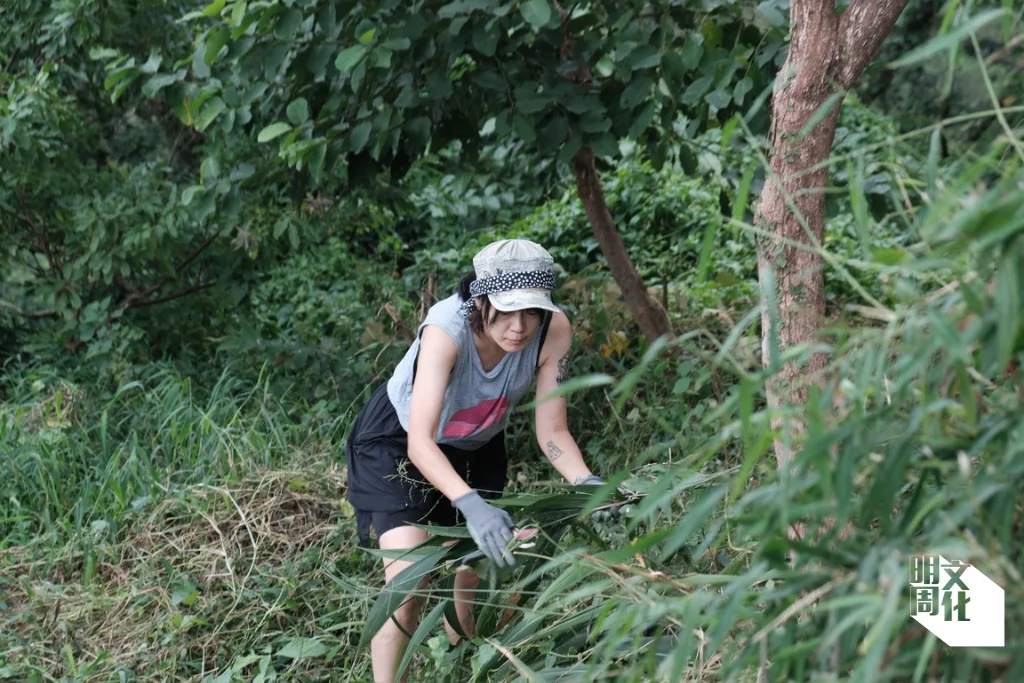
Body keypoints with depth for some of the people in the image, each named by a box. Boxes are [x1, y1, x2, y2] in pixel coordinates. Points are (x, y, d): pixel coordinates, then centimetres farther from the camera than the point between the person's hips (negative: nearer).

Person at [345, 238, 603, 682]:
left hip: (476, 447, 5)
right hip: (396, 442, -4)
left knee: (471, 583, 10)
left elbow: (551, 432, -20)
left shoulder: (554, 330, -29)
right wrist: (471, 505, -61)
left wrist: (586, 483, -39)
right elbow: (420, 443, -47)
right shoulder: (447, 330, -40)